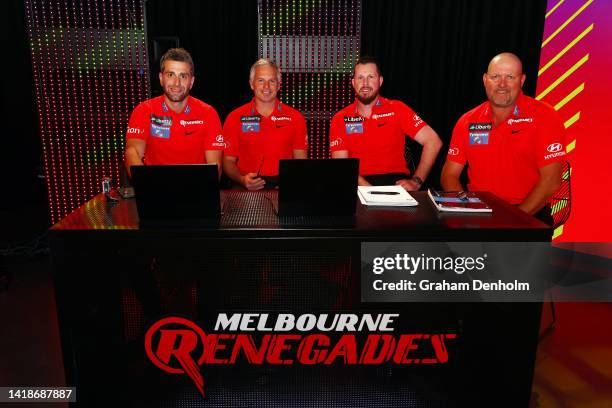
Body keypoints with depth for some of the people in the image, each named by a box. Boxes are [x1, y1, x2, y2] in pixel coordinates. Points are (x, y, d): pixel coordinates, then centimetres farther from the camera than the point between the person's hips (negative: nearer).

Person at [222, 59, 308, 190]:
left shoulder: (295, 118, 10)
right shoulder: (235, 118, 7)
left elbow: (300, 160, 11)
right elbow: (228, 161, 9)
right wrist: (242, 179, -11)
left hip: (283, 186, 1)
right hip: (247, 189, -1)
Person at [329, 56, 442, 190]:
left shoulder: (397, 109, 5)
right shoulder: (340, 119, 7)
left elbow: (433, 141, 1)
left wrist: (416, 181, -10)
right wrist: (368, 189, -19)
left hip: (396, 181, -1)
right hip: (360, 183, 1)